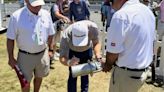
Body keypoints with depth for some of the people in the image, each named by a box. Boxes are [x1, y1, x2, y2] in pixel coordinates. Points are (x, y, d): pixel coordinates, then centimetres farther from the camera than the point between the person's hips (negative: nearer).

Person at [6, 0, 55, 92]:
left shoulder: (46, 14, -5)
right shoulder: (16, 16, -17)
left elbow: (50, 34, 8)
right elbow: (10, 39, -9)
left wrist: (50, 49, 11)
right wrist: (11, 57, -6)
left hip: (42, 54, 4)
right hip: (25, 56, -3)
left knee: (39, 77, 22)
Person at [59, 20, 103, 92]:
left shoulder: (92, 27, -40)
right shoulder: (66, 36, -42)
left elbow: (96, 43, -22)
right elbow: (62, 58, -39)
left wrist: (97, 54, -42)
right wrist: (68, 62, -62)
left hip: (87, 50, 1)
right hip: (73, 51, -1)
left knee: (85, 75, 9)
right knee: (73, 76, -3)